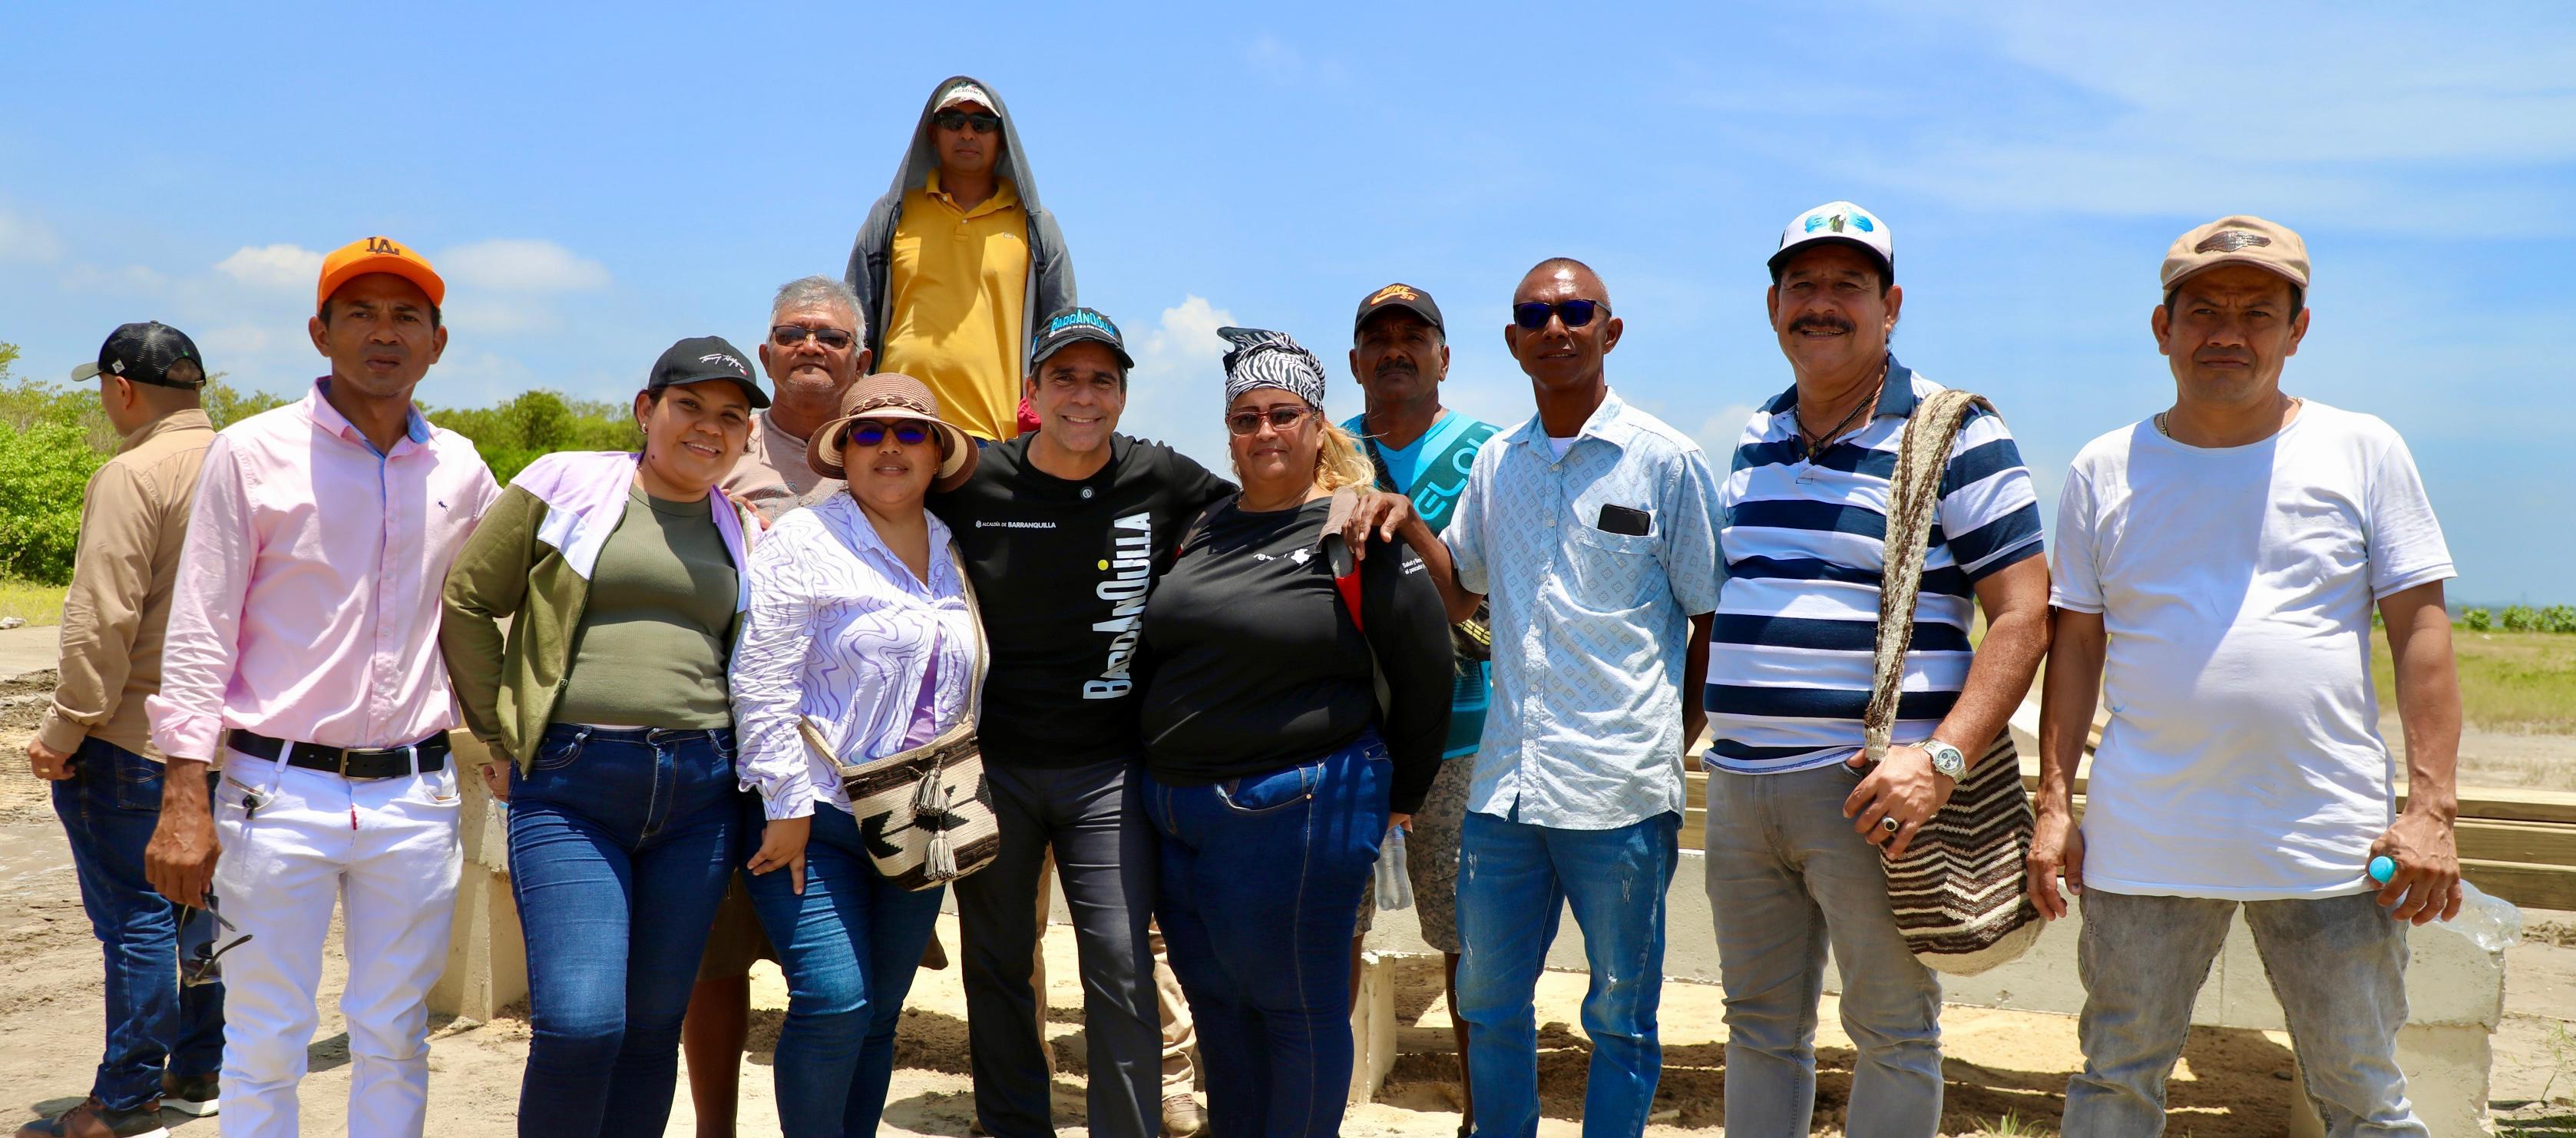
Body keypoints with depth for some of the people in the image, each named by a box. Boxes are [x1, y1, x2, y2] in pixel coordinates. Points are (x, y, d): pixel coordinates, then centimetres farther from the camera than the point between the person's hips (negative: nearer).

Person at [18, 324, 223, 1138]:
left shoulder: (134, 475, -15)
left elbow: (104, 619, -20)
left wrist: (64, 729, -12)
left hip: (134, 736, -8)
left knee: (135, 915, -1)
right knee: (202, 903, 16)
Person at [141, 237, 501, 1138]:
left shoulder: (461, 472, 7)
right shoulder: (252, 453, -3)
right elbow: (198, 635, -4)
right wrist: (185, 799, -10)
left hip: (415, 797, 3)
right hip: (280, 793, -3)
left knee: (394, 1041, 11)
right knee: (265, 1046, 5)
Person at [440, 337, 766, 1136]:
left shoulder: (743, 533, 14)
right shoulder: (567, 485, 3)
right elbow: (466, 601, 5)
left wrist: (727, 755, 10)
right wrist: (504, 739, 3)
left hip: (699, 792, 4)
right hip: (571, 786, -3)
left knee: (654, 1024, 8)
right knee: (579, 1023, -13)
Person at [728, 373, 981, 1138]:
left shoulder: (951, 557, 13)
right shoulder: (805, 543, -6)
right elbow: (762, 683, -12)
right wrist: (786, 805, -15)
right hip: (817, 819, -6)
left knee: (879, 1014, 10)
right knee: (834, 1002, -14)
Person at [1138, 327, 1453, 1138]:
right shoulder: (1205, 530, 11)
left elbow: (1425, 668, -7)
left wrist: (1395, 795, 1)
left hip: (1295, 811, -7)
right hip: (1177, 808, 7)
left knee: (1295, 1006, 4)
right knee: (1214, 1001, 16)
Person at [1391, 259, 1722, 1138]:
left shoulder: (1667, 460, -2)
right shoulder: (1495, 463, 11)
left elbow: (1712, 621, 2)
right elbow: (1461, 594, 21)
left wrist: (1670, 743, -2)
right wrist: (1403, 517, 5)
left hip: (1619, 792, -4)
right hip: (1504, 784, 5)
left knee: (1620, 1016, 8)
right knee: (1487, 1000, 14)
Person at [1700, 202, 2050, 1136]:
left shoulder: (1954, 435, -6)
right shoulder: (1756, 441, 13)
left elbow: (2023, 613, -11)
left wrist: (1943, 757, -21)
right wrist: (1713, 737, 15)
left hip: (1870, 789, -6)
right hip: (1740, 783, 6)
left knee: (1893, 1032, 5)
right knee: (1760, 1026, 15)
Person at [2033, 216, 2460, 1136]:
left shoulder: (2363, 451, 4)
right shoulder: (2105, 470, 7)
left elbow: (2420, 632, 2)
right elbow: (2076, 645, 9)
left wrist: (2431, 808, -5)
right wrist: (2054, 803, 3)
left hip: (2330, 843, -1)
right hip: (2144, 842, 1)